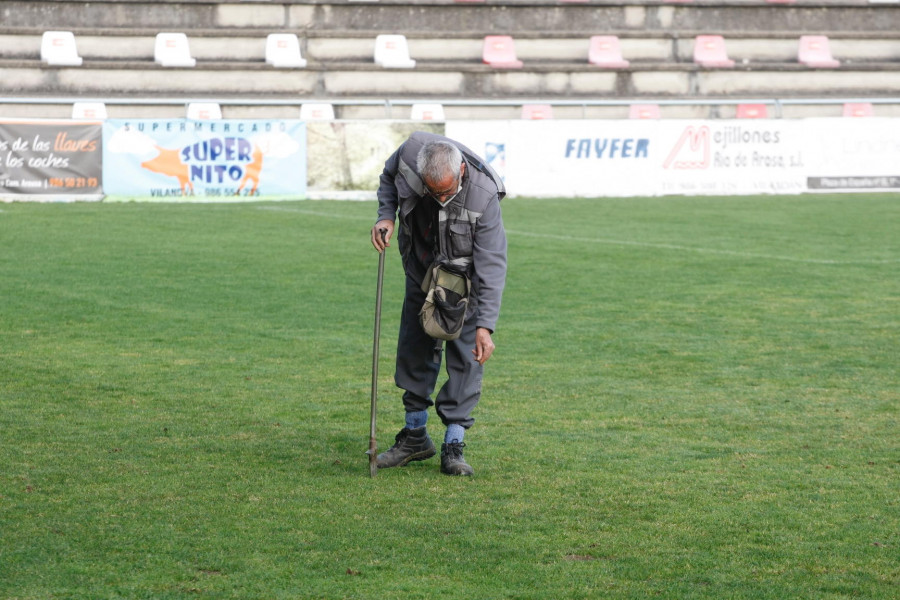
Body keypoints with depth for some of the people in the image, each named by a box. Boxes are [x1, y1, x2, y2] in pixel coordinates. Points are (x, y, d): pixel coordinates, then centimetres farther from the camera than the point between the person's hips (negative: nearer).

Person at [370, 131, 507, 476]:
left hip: (465, 272, -4)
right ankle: (415, 436, 20)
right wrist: (386, 215, -18)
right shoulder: (411, 150, -28)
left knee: (465, 352, -10)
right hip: (421, 264, 4)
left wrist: (486, 326, -39)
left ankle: (454, 445, -6)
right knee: (414, 345, 8)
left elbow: (492, 265, -34)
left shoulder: (483, 196, -37)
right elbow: (389, 177, -1)